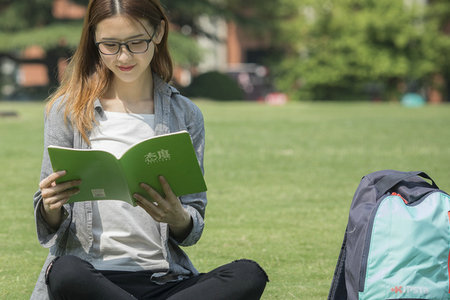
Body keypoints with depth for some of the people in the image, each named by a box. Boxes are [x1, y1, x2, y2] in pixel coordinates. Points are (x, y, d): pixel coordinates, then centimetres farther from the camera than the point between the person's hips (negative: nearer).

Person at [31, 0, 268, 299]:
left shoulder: (186, 115, 11)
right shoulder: (67, 110, 6)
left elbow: (192, 232, 10)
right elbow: (51, 228, 7)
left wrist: (177, 218, -14)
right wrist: (50, 206, -17)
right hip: (92, 273, -2)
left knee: (249, 275, -27)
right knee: (66, 273, -39)